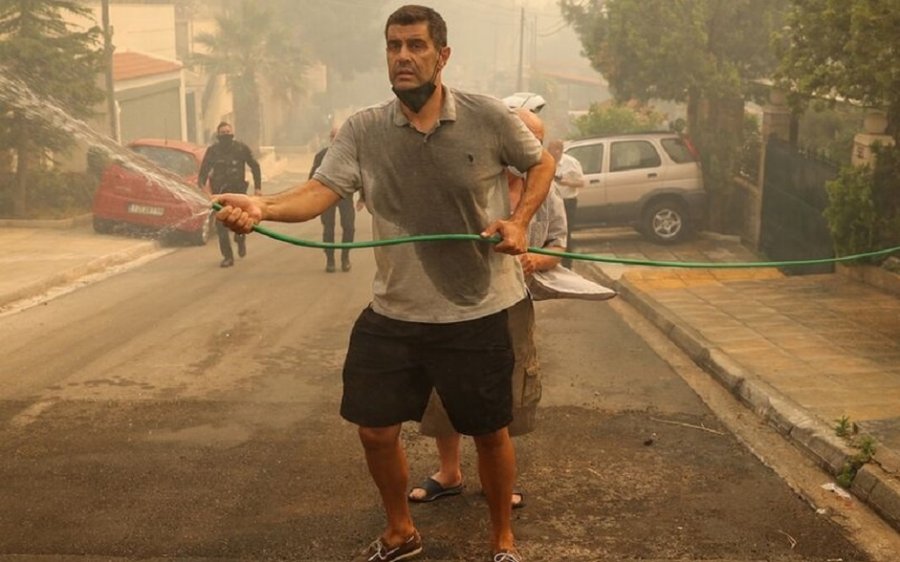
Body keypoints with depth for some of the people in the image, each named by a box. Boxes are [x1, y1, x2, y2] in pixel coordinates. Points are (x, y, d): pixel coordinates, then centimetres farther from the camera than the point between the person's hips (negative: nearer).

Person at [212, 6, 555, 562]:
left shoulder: (489, 117, -9)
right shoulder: (364, 130, -5)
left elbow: (542, 163, 7)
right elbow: (320, 190, -17)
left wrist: (520, 221, -9)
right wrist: (262, 207, -37)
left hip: (476, 313, -2)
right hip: (393, 313, 3)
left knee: (490, 433, 10)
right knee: (376, 431, 10)